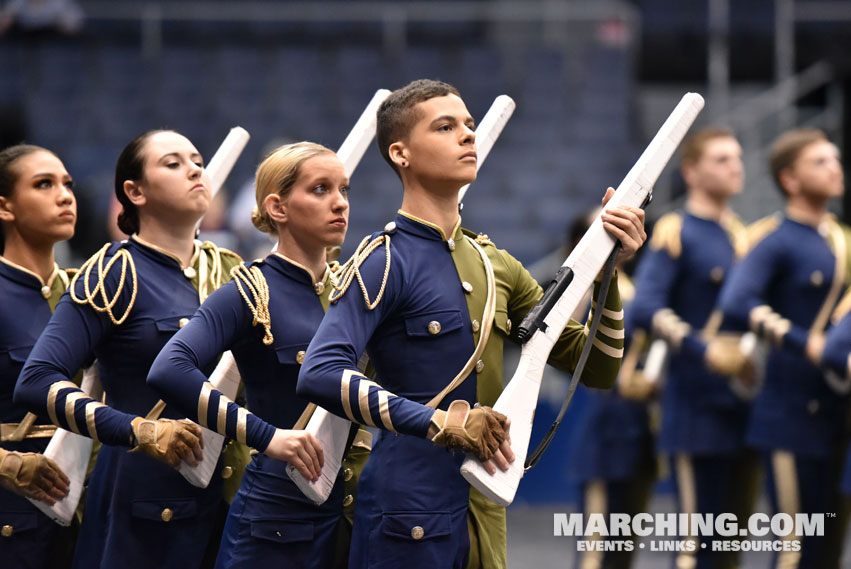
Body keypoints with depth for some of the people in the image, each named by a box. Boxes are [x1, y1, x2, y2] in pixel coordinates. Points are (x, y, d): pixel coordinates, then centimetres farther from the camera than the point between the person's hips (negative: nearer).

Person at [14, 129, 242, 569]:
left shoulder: (227, 270, 12)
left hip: (219, 499, 6)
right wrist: (140, 430, -25)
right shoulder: (116, 273, -6)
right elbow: (36, 383, -16)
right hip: (143, 496, -6)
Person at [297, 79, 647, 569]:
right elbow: (320, 375, -24)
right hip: (410, 509, -7)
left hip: (486, 510, 7)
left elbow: (597, 370, 16)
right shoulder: (385, 261, -8)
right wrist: (438, 421, -29)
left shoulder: (495, 266, 14)